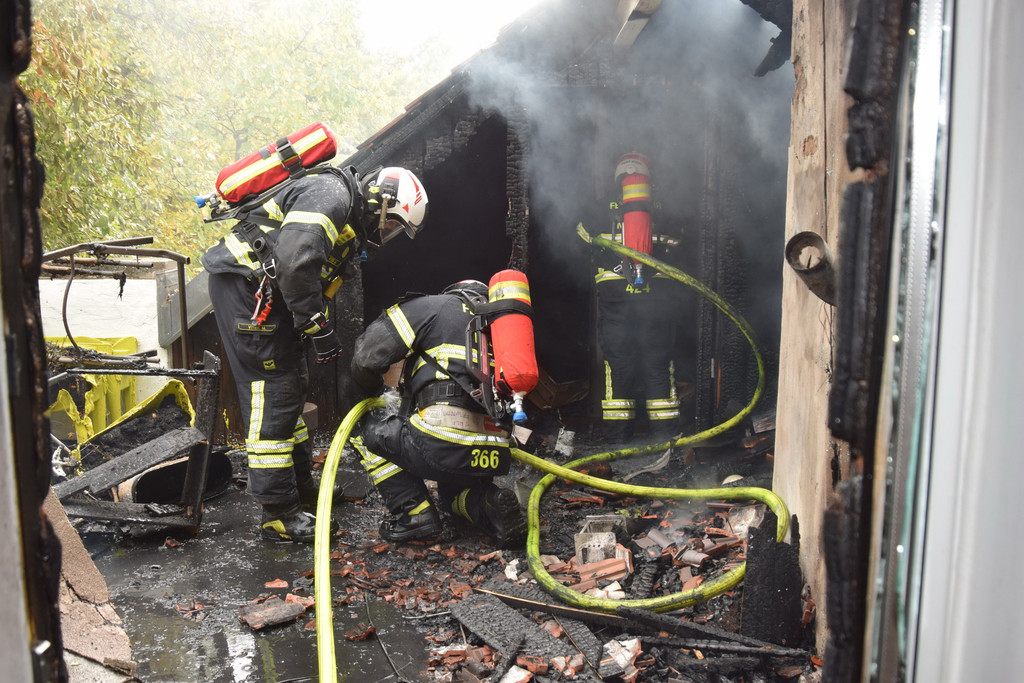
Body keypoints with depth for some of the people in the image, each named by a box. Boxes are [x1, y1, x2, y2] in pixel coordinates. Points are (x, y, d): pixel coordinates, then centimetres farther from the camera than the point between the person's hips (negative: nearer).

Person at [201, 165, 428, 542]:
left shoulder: (349, 228, 18)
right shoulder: (332, 194, -15)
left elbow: (317, 285, 22)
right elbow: (294, 259, -30)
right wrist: (318, 326, -24)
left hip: (269, 295, 11)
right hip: (243, 281, -11)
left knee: (292, 388, 15)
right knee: (271, 393, -9)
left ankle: (302, 493, 26)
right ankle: (279, 514, -3)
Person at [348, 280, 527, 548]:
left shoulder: (434, 306, 8)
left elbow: (367, 354, 0)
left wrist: (373, 391, 24)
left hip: (444, 448, -7)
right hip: (495, 459, 7)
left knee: (370, 427, 17)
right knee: (454, 490, 38)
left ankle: (413, 511, 7)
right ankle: (491, 505, 6)